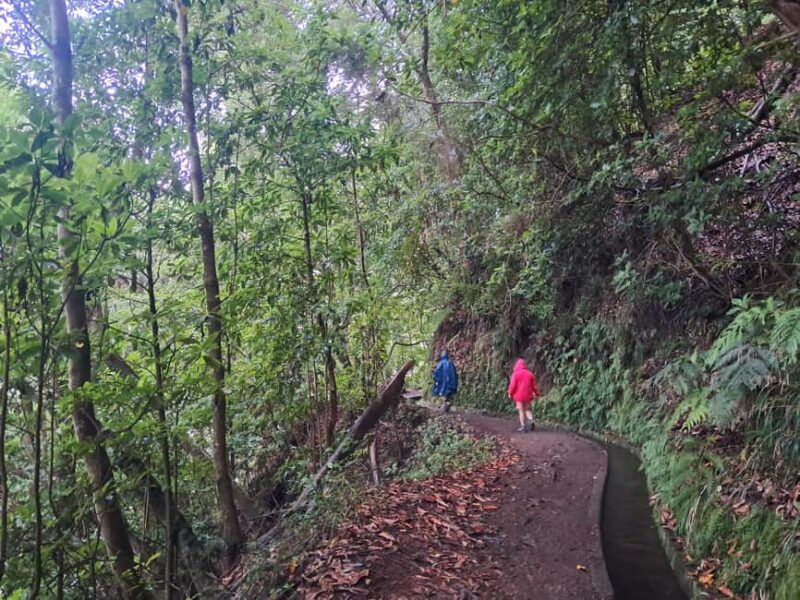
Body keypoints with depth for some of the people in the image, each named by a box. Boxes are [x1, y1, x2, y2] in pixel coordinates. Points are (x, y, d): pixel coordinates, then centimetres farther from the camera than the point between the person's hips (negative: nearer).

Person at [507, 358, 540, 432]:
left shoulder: (515, 374, -8)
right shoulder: (530, 374, 4)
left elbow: (512, 385, -11)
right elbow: (534, 385, 9)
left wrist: (510, 393, 2)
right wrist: (536, 393, 21)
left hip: (519, 395, -3)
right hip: (527, 395, 4)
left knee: (521, 410, 3)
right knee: (527, 409, 15)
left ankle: (523, 426, 3)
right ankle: (531, 420, -9)